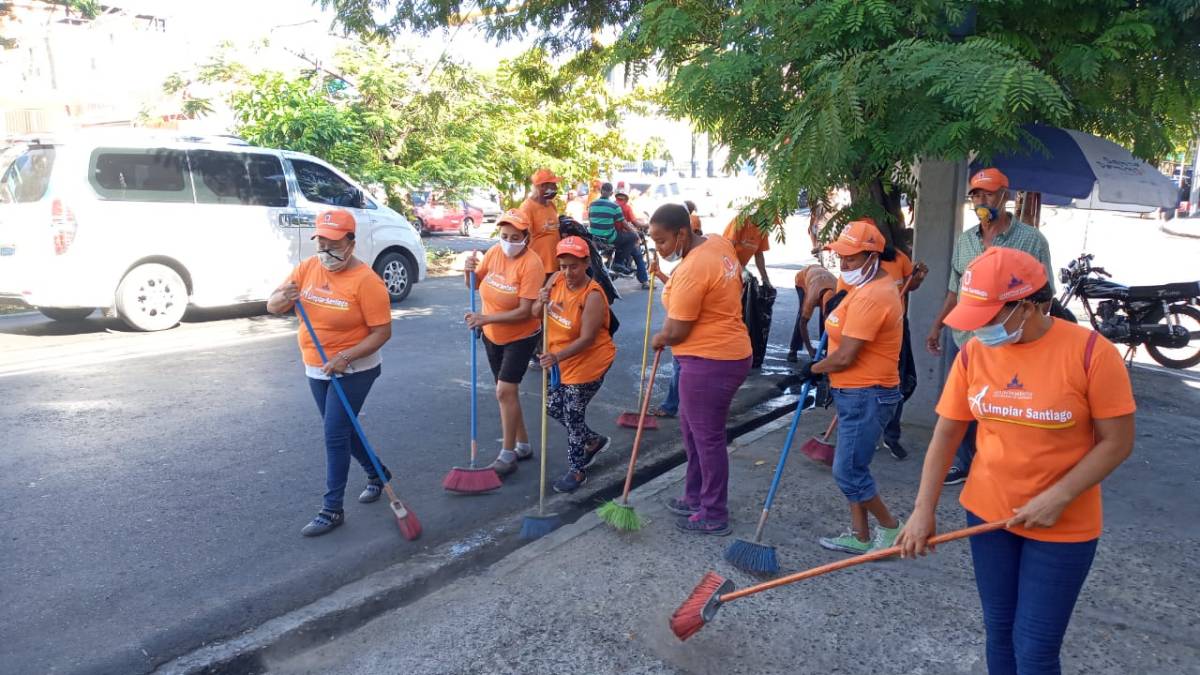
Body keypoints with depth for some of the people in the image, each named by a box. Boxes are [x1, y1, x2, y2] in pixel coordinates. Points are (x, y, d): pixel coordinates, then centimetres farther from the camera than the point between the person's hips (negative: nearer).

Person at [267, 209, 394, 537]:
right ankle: (377, 473, 40)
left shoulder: (366, 280, -20)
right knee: (342, 429, 18)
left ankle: (332, 509, 4)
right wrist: (283, 298, -24)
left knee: (335, 435, -7)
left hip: (353, 370, -7)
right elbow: (272, 307, 0)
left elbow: (382, 331, -20)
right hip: (316, 369, 7)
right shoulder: (307, 268, -1)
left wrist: (345, 357, -29)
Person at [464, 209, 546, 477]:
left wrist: (487, 319, -32)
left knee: (505, 391, -13)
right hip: (492, 335, 7)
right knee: (507, 392, 14)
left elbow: (525, 311, -27)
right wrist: (470, 270, -14)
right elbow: (475, 284, 8)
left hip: (521, 337, -7)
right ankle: (523, 445, 30)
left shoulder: (531, 264, -23)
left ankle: (508, 454, 0)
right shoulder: (494, 252, -5)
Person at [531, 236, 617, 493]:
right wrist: (541, 302, -22)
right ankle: (593, 441, 40)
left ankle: (578, 470, 23)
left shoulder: (593, 296, -26)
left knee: (573, 415, 2)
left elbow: (587, 339, -29)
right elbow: (536, 314, 0)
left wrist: (558, 357, -40)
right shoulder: (556, 279, -6)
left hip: (589, 361, -8)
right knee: (553, 407, 18)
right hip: (562, 359, 8)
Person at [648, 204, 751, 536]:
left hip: (709, 363, -10)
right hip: (731, 353, 10)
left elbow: (676, 332, -20)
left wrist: (658, 340, 2)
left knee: (707, 438, 4)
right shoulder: (719, 242, 3)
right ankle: (696, 498, 37)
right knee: (692, 428, 22)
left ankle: (714, 517, 19)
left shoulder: (691, 271, -25)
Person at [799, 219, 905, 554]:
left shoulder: (870, 297, -24)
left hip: (866, 397, -11)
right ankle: (859, 536, 26)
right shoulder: (872, 285, 11)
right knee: (851, 466, 15)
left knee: (848, 471, -2)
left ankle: (890, 526, 18)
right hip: (857, 393, 11)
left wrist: (813, 369, -7)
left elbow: (845, 357, -23)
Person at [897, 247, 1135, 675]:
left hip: (1063, 527, -3)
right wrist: (923, 510, -4)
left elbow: (1117, 442, -12)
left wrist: (1057, 498, -21)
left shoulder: (1091, 353, -18)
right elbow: (945, 435, -1)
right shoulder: (973, 352, -6)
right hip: (988, 513, 4)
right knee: (999, 633, 17)